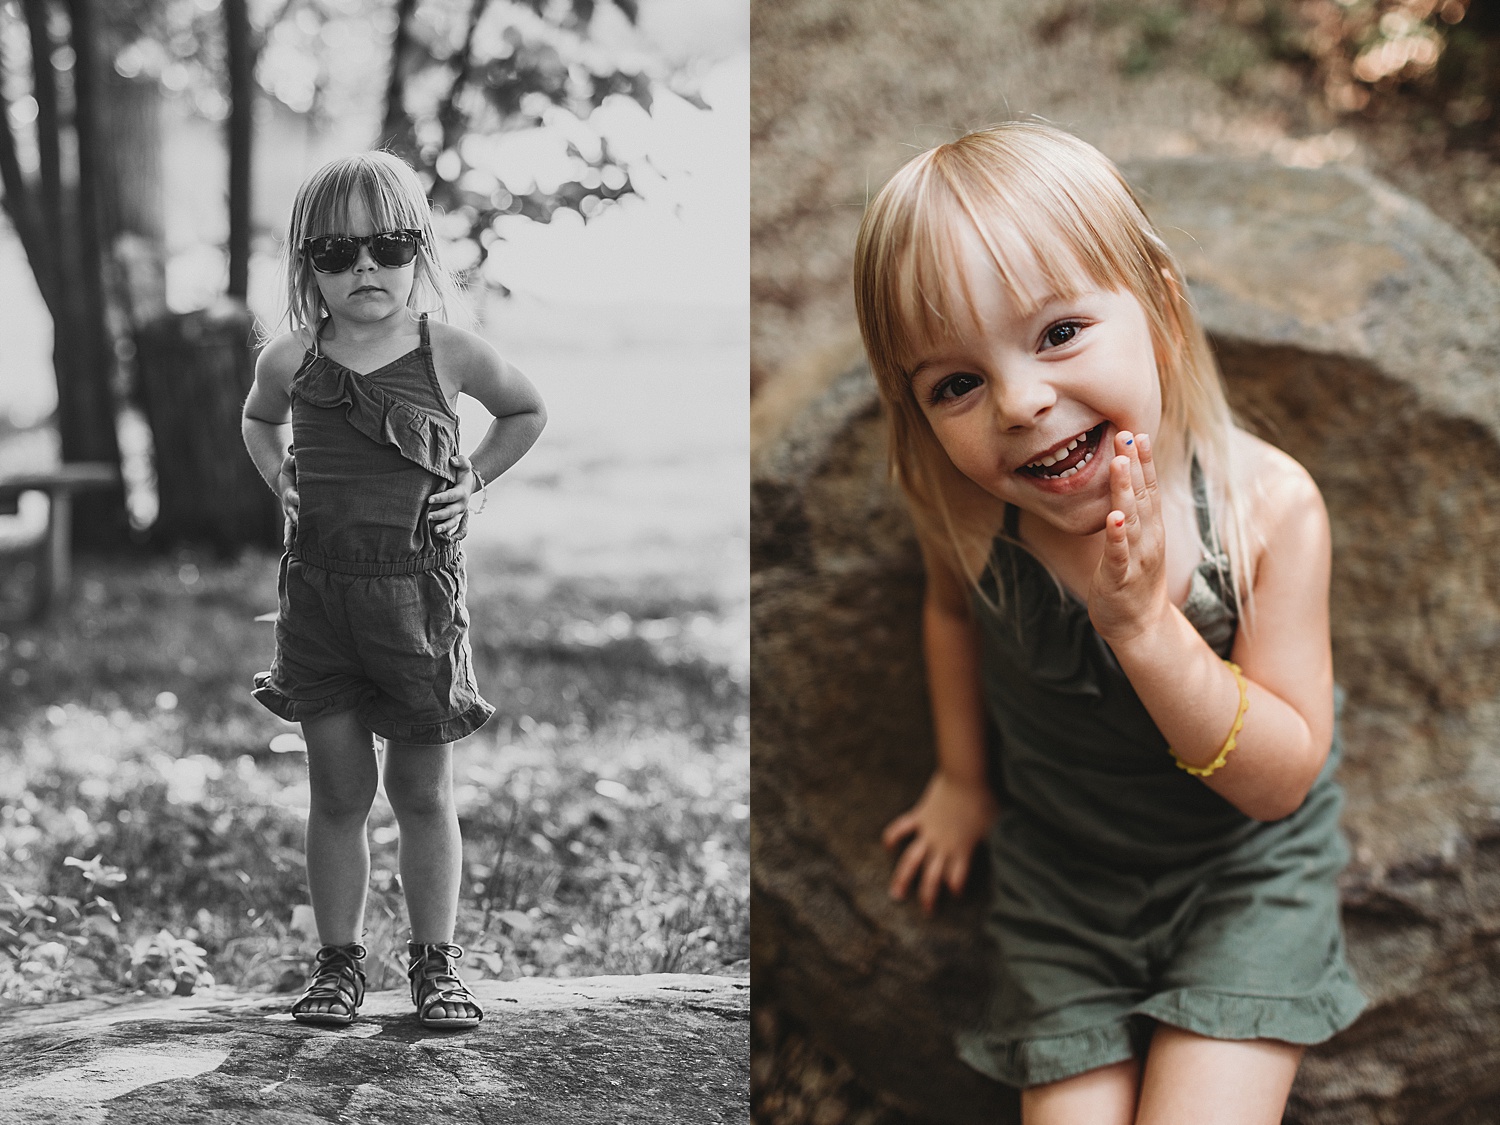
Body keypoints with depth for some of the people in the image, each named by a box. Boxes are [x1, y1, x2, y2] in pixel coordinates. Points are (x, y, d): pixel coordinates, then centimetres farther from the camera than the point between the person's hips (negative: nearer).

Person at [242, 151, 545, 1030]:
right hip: (317, 589, 2)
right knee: (338, 790, 7)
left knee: (424, 792, 6)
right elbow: (259, 419, 25)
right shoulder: (292, 360, 2)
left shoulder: (448, 352, -3)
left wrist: (474, 479, 3)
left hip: (418, 588, -1)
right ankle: (339, 963, 18)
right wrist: (281, 477, 7)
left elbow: (528, 412, 15)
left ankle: (437, 964, 17)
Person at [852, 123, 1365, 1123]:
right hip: (1060, 866, 2)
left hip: (1244, 863, -2)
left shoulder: (1271, 506, -25)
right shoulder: (964, 515, -19)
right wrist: (964, 777, 17)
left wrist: (1143, 624, -36)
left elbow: (1283, 778, -22)